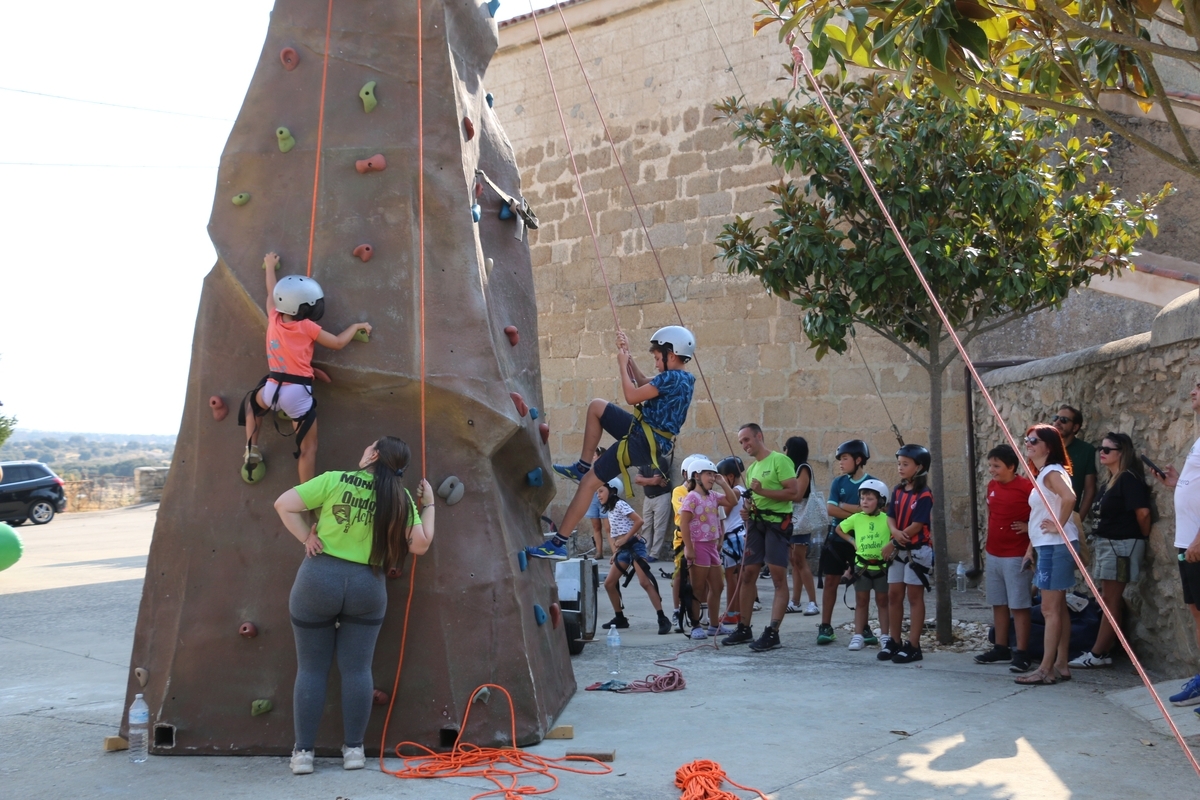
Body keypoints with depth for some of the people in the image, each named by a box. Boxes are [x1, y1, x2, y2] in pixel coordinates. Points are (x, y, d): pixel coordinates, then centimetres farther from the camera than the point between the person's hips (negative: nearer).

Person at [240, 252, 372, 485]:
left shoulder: (274, 318, 6)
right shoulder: (308, 327, -7)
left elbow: (272, 293, 25)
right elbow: (338, 343, 3)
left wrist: (270, 267, 43)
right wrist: (357, 326, 20)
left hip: (271, 389, 5)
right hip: (297, 393, -4)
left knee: (252, 402, 39)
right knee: (308, 448, 4)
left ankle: (251, 451, 30)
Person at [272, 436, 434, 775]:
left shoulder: (335, 480, -6)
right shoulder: (401, 498, -2)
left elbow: (283, 504, -7)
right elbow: (419, 545, -1)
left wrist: (307, 537, 0)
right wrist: (428, 505, 11)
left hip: (318, 581, -1)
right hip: (367, 587, 1)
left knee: (311, 669, 6)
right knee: (357, 669, 9)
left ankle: (303, 752, 8)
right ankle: (354, 748, 12)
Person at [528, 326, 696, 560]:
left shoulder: (672, 378, -22)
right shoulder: (680, 377, 9)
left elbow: (632, 396, -22)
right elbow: (642, 383, 21)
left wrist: (622, 365, -10)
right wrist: (627, 356, 12)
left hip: (644, 444, -10)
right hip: (644, 433, 10)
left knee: (589, 481, -6)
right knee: (596, 406, 19)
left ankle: (558, 544, -3)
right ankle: (583, 466, 19)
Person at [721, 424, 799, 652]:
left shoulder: (779, 460, -8)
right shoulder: (751, 468, 18)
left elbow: (793, 492, -15)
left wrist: (762, 491, -20)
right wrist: (746, 510, 6)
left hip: (777, 522, -8)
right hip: (756, 523, 8)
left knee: (779, 576, -8)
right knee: (748, 573, 7)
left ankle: (772, 633, -10)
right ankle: (744, 629, 16)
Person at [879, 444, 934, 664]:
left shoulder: (924, 495, -14)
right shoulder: (898, 491, 8)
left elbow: (917, 525, -18)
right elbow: (891, 517, 5)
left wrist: (892, 544, -14)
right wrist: (895, 532, -18)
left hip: (918, 550, -7)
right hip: (898, 549, 7)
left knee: (914, 597, -1)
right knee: (894, 595, 8)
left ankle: (913, 646, 3)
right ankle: (894, 641, 17)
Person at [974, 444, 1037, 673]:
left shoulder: (1027, 487, -14)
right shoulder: (992, 486, 9)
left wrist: (1030, 527, -15)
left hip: (1016, 556, -8)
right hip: (993, 555, 8)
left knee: (1019, 605, -3)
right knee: (998, 603, 13)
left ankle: (1022, 653, 1)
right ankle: (1001, 648, 22)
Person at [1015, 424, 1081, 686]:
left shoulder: (1052, 472, -15)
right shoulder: (1042, 473, 16)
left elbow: (1069, 498, -34)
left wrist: (1059, 526, -22)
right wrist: (1031, 546, 18)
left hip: (1056, 546, -10)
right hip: (1047, 546, 10)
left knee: (1050, 609, -7)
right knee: (1058, 607, 12)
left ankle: (1046, 670, -4)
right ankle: (1061, 665, 16)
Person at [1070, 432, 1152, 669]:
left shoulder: (1128, 479, -15)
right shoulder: (1111, 481, 14)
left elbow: (1142, 512, -20)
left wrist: (1143, 538, -6)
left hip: (1121, 546, -10)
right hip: (1106, 544, 10)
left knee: (1110, 600, -3)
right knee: (1109, 599, 12)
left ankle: (1097, 654, 1)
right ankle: (1104, 650, 17)